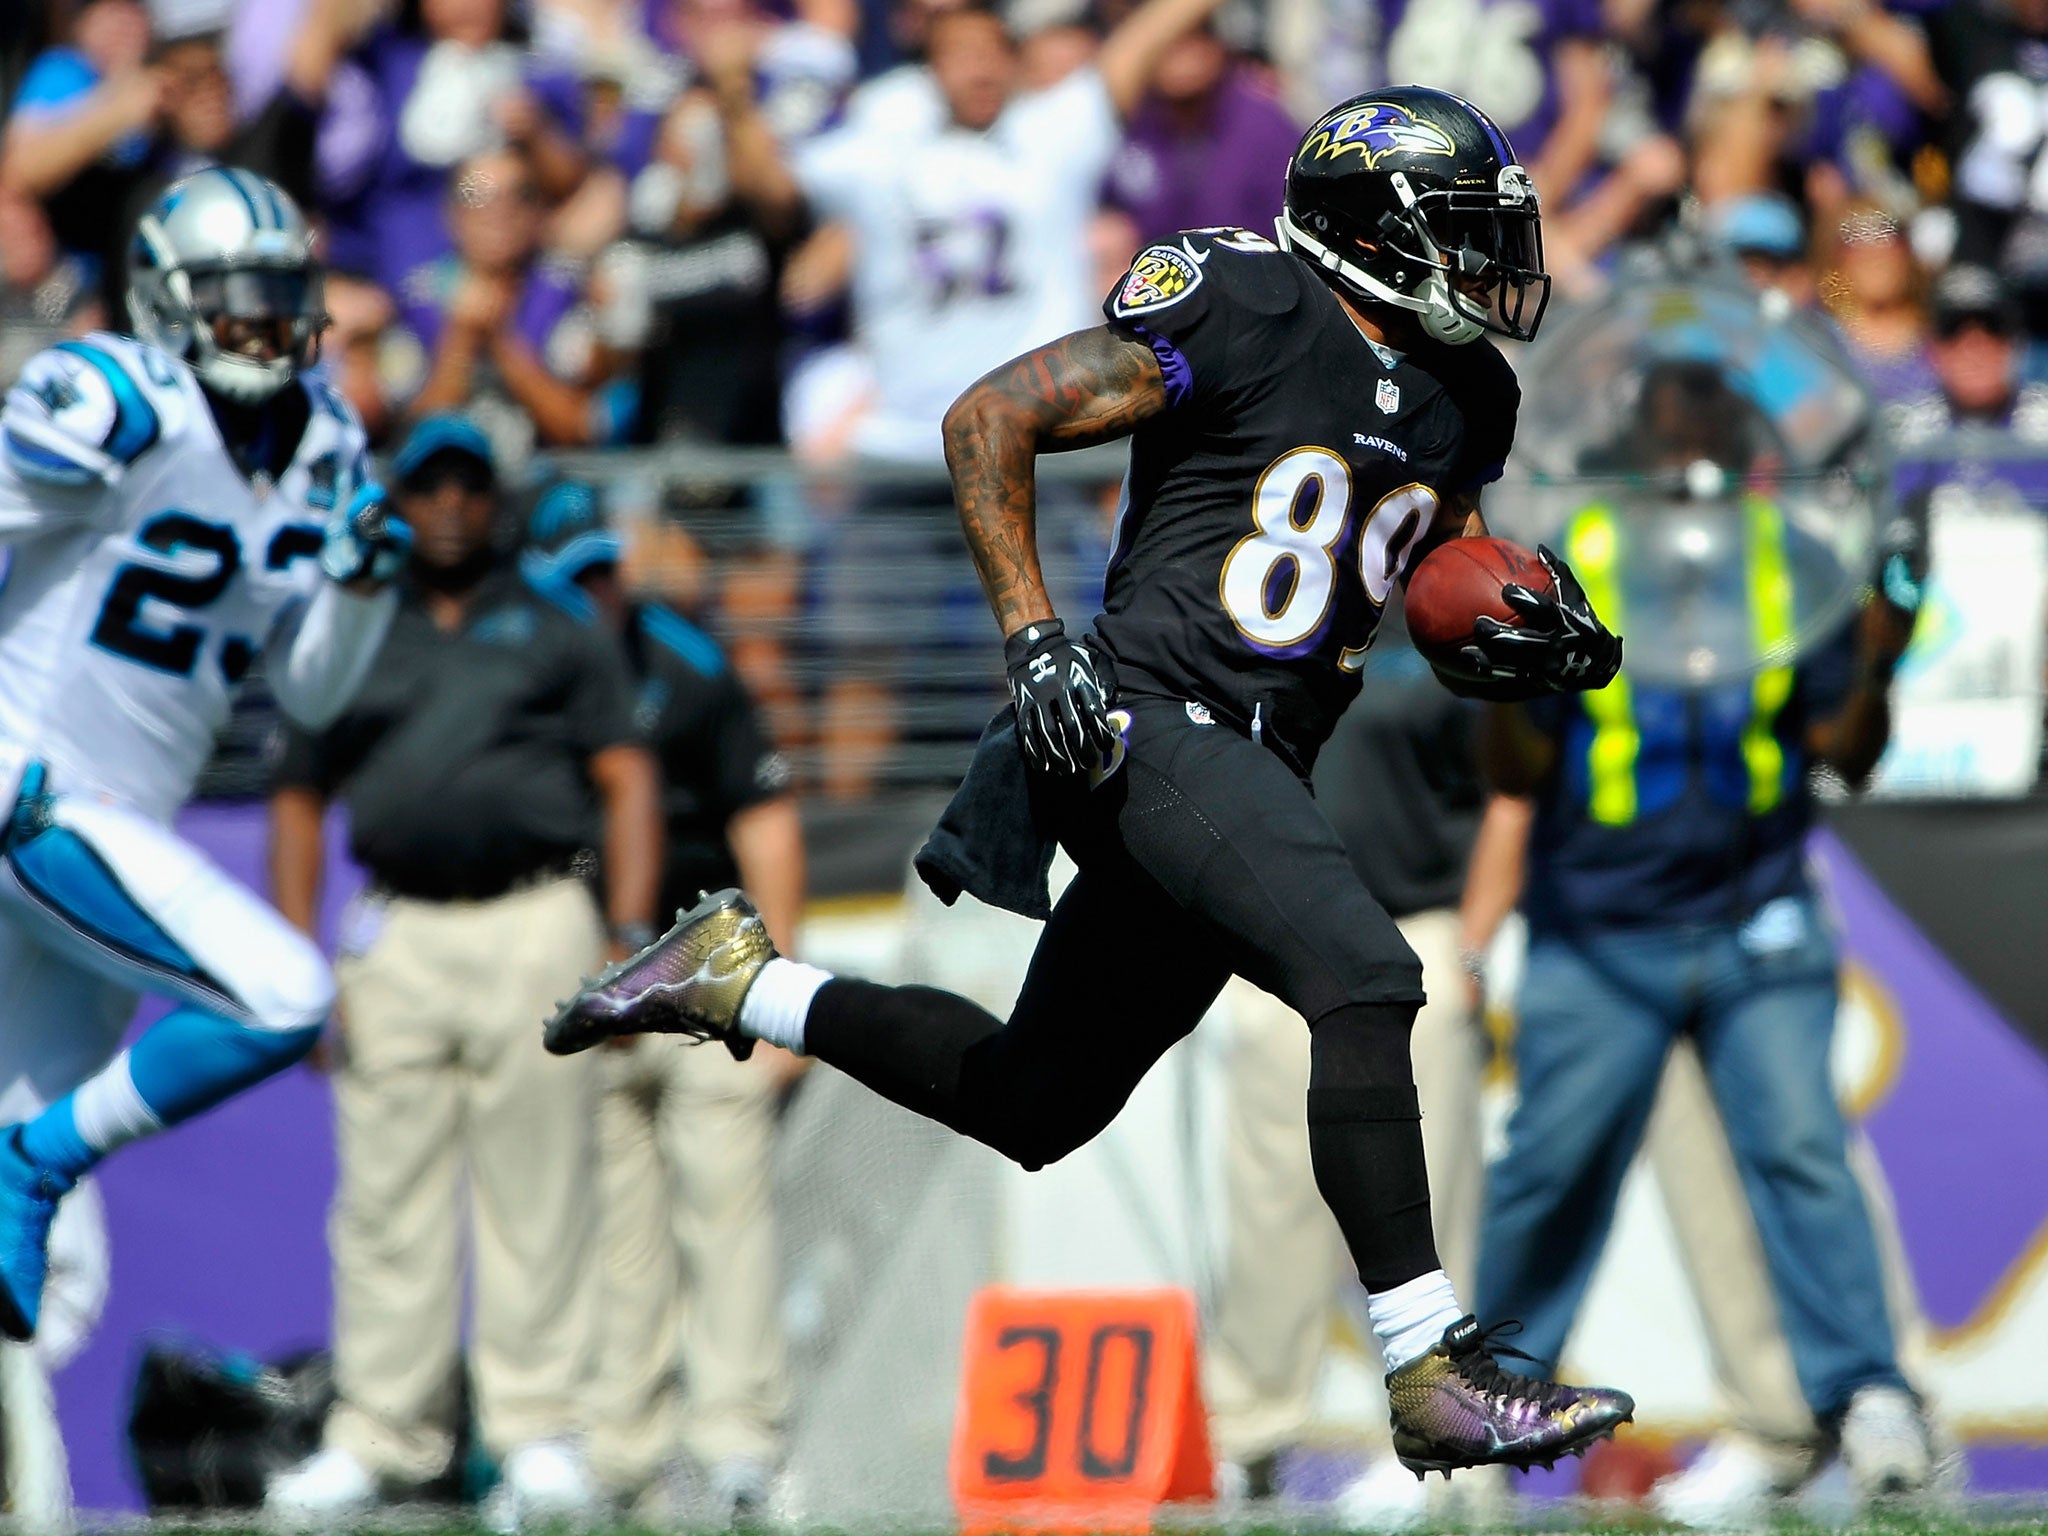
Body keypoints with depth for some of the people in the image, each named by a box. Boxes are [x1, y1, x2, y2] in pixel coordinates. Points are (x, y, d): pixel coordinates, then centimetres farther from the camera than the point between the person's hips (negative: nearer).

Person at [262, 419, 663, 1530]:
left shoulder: (558, 635, 14)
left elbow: (627, 781, 8)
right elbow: (300, 801, 17)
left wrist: (628, 935, -5)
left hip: (534, 927, -2)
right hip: (394, 934, 2)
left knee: (539, 1192, -5)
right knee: (386, 1198, -1)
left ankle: (540, 1430, -3)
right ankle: (378, 1436, 1)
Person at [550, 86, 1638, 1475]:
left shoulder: (1464, 402, 14)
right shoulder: (1242, 309, -10)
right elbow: (991, 420, -7)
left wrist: (1529, 633, 4)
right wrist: (1035, 636, -15)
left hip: (1253, 774, 9)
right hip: (1149, 722, -9)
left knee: (1036, 1104, 16)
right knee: (1360, 972, -26)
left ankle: (735, 980, 34)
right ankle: (1432, 1374, -27)